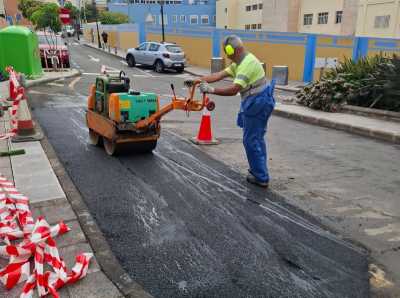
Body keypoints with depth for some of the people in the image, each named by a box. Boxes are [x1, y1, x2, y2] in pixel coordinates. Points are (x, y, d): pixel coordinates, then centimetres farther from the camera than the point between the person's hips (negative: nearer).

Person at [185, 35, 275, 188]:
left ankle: (261, 178, 8)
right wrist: (197, 80, 3)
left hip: (257, 104, -10)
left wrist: (211, 90, -23)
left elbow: (233, 90, -29)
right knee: (257, 138, 19)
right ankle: (259, 170, 34)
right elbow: (219, 75, 9)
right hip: (258, 102, 11)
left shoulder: (247, 64, -21)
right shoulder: (239, 62, 12)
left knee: (251, 140, -1)